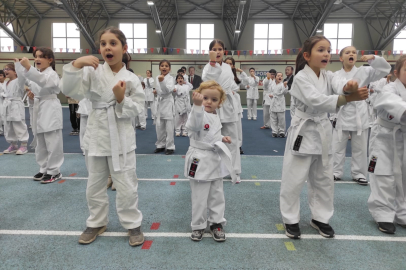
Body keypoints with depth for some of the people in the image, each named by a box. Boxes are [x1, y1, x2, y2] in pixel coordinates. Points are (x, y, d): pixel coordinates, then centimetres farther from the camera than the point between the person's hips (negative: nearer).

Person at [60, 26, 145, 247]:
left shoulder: (131, 79, -5)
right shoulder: (93, 72, -2)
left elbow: (138, 109, -3)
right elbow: (69, 91, -13)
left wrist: (122, 99, -20)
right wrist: (76, 65, -24)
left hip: (121, 138, -2)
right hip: (97, 135, 2)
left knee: (127, 186, 6)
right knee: (95, 185, 16)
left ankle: (133, 224, 26)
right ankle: (96, 223, 37)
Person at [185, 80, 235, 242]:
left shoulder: (215, 117, 8)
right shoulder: (198, 113, -17)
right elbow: (196, 125, -42)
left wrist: (221, 138, 7)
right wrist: (197, 105, -55)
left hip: (216, 159, 7)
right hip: (200, 160, -7)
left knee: (217, 195, 16)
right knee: (200, 197, 4)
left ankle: (216, 223, 33)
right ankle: (198, 226, 25)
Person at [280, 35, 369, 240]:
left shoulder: (327, 76, 7)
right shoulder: (301, 77, -12)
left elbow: (339, 83, -16)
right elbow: (316, 100, -28)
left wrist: (349, 86, -40)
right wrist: (347, 98, -40)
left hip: (323, 133, 7)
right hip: (303, 133, -6)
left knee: (324, 180, 15)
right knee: (294, 180, -1)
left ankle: (320, 218, 32)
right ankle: (291, 220, 18)